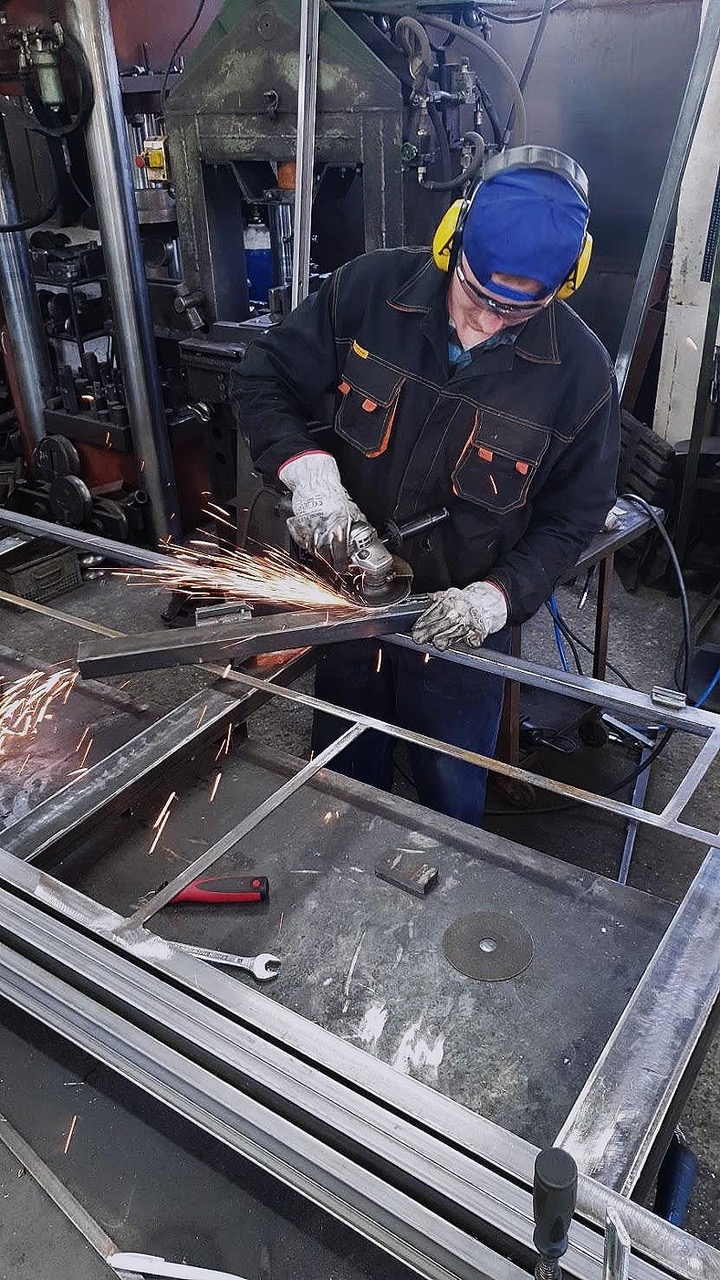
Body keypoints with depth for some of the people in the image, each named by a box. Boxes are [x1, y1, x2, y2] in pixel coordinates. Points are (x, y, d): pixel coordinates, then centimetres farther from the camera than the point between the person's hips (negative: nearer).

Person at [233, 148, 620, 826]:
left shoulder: (579, 371, -17)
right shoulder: (371, 289, -15)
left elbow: (571, 517, -9)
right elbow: (263, 379, -6)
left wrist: (497, 597, -24)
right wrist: (307, 468, -25)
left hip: (460, 618, -2)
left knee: (451, 793, 19)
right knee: (343, 776, 25)